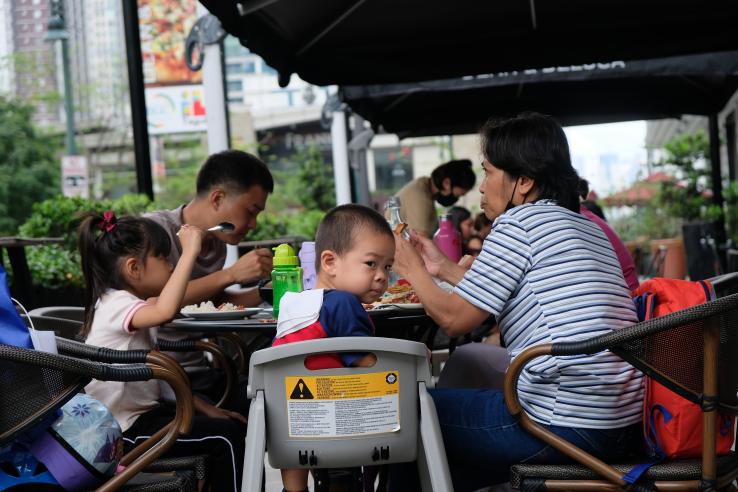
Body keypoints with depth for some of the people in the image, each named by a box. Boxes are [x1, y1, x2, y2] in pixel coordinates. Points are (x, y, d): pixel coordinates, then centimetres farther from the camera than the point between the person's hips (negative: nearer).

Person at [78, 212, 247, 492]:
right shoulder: (116, 305, -19)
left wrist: (206, 409, 10)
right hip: (125, 428, -10)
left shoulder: (131, 306, 14)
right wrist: (189, 252, -36)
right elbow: (165, 311, -42)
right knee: (226, 437, -18)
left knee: (236, 426, 9)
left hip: (145, 412, 10)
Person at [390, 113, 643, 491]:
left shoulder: (519, 222, -6)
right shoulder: (588, 228, 20)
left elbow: (454, 318, -4)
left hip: (566, 425, -9)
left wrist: (412, 269, 13)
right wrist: (444, 268, 30)